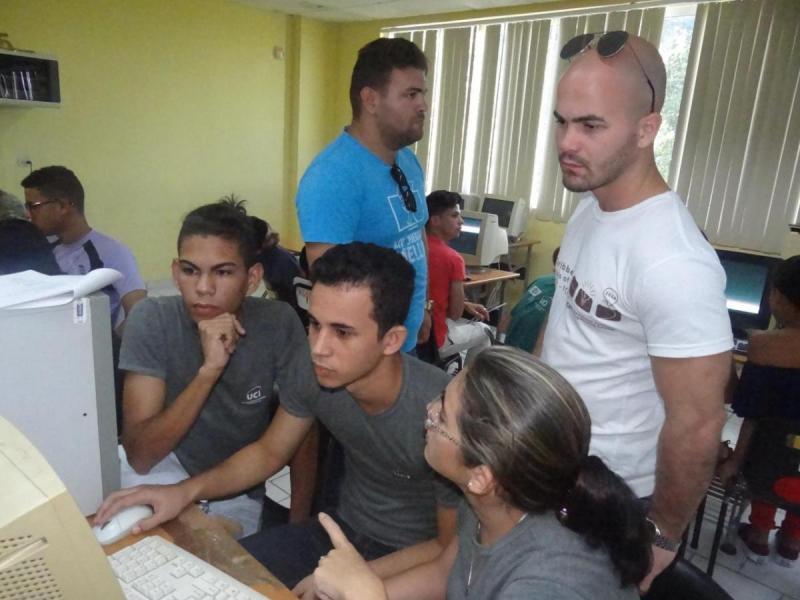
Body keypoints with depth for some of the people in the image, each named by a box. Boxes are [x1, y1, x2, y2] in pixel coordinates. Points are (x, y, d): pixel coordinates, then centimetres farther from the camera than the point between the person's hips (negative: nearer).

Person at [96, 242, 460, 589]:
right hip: (342, 528, 5)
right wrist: (186, 491, -13)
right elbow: (269, 452, 2)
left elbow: (452, 549, -17)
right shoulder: (315, 373, -17)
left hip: (416, 559, -4)